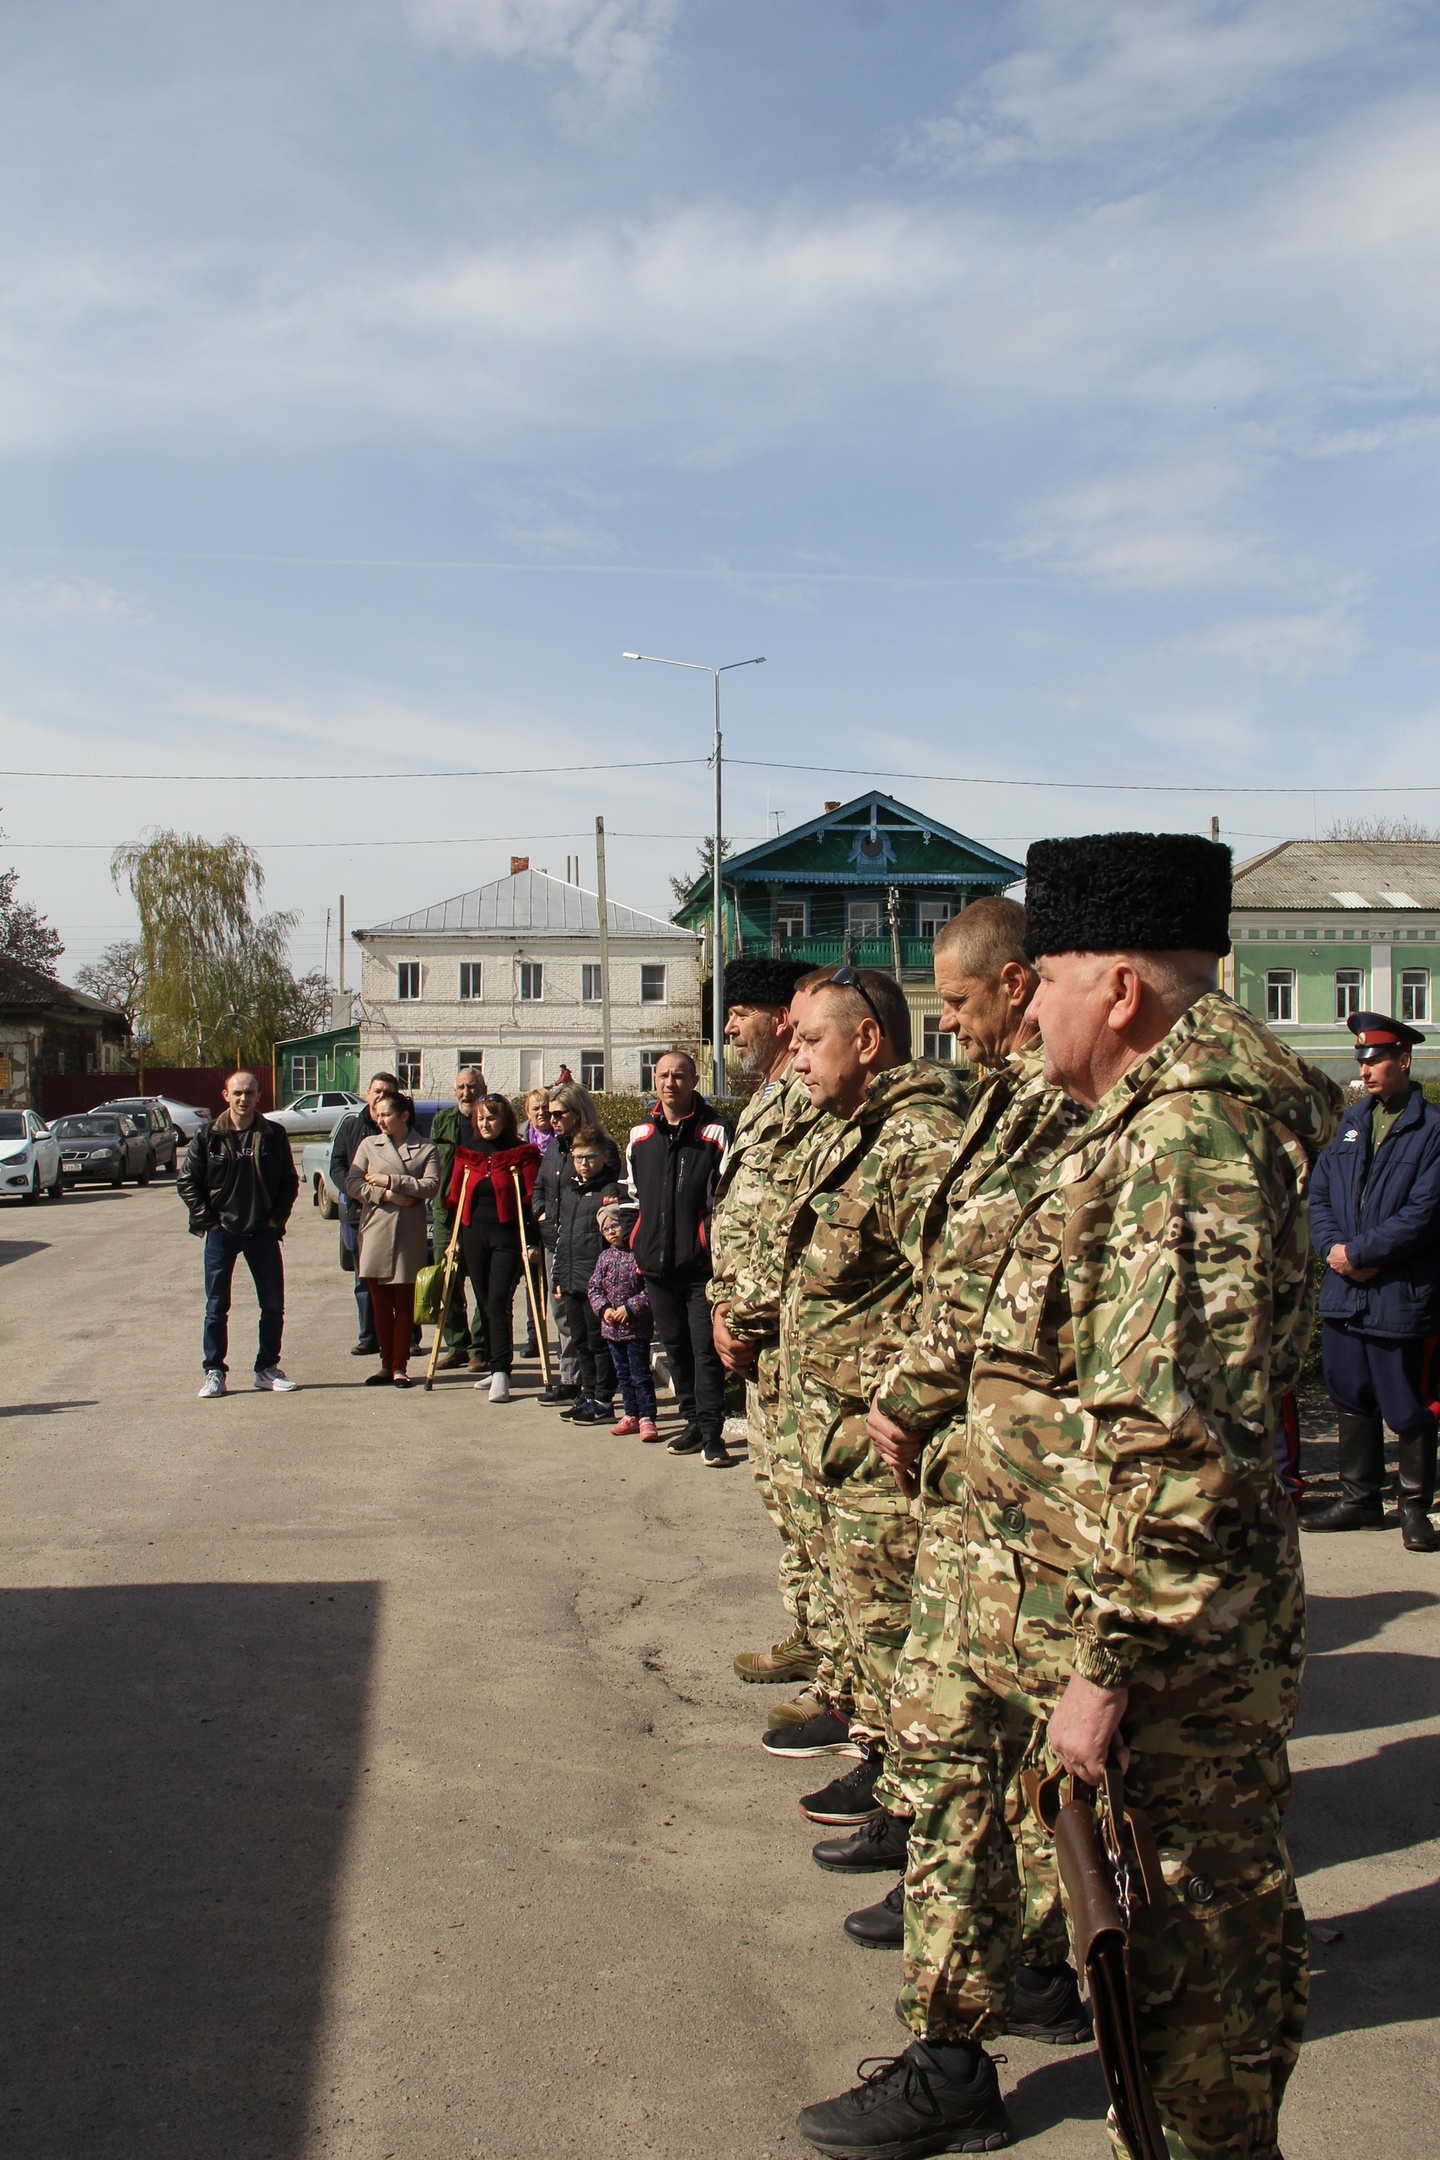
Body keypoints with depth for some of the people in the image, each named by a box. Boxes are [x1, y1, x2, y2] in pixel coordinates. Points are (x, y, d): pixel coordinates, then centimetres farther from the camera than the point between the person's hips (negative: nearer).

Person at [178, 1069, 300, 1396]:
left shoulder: (274, 1136, 1)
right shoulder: (208, 1137, -2)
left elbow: (290, 1181, 8)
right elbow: (186, 1181, 2)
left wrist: (277, 1218, -2)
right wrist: (207, 1219, -4)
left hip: (263, 1231, 1)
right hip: (222, 1232, -1)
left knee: (273, 1305, 5)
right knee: (216, 1307, 3)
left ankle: (267, 1369, 17)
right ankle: (214, 1372, 12)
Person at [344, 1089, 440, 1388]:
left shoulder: (426, 1149, 4)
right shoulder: (369, 1144, 10)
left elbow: (431, 1185, -9)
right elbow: (352, 1184, 2)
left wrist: (391, 1180, -11)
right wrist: (386, 1195, -10)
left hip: (410, 1236, -2)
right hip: (375, 1233, 2)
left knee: (405, 1304, 3)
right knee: (380, 1304, 5)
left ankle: (400, 1366, 9)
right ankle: (386, 1364, 15)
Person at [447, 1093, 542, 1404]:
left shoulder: (522, 1154, -4)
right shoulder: (466, 1152, 10)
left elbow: (531, 1200, -7)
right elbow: (455, 1196, 13)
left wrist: (531, 1241, -12)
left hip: (507, 1236, -5)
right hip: (474, 1235, 5)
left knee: (498, 1302, -12)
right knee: (485, 1303, 8)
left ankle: (500, 1372, -12)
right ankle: (497, 1368, 17)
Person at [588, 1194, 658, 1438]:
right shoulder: (605, 1257, 7)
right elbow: (594, 1288, 8)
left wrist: (629, 1308, -19)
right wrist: (604, 1309, -8)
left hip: (637, 1326, -7)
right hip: (611, 1327, 7)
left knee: (640, 1374, -3)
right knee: (623, 1374, 14)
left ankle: (647, 1418, 2)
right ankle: (630, 1415, 22)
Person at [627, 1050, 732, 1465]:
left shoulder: (714, 1133, -5)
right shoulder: (640, 1134, 12)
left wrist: (717, 1249, -13)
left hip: (700, 1262, -6)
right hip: (655, 1261, 6)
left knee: (706, 1347, -5)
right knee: (675, 1346, 12)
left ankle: (711, 1430, 0)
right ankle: (693, 1421, 22)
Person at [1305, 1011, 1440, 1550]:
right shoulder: (1351, 1122, 12)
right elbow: (1318, 1193, 9)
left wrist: (1358, 1253, -16)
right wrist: (1333, 1247, -8)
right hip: (1344, 1293, 6)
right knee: (1352, 1401, 14)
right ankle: (1360, 1500, 25)